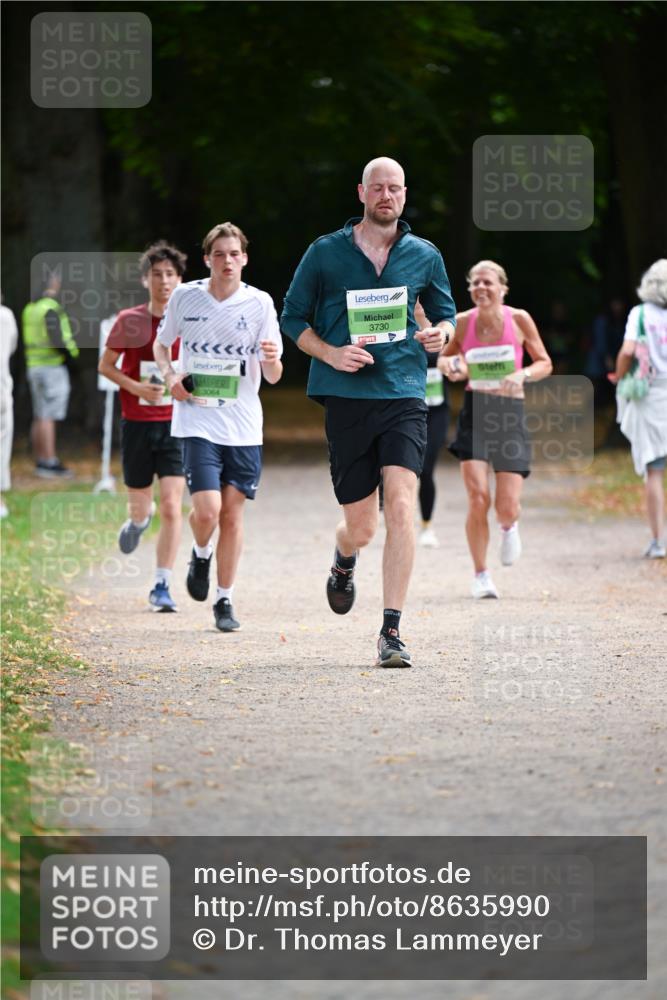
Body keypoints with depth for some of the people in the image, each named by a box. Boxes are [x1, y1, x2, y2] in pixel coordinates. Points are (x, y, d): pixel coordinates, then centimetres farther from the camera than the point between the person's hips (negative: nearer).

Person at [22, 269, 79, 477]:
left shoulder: (30, 309, 11)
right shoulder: (51, 309, -15)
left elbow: (27, 341, 14)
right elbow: (56, 341, -23)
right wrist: (71, 350, -7)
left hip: (33, 365, 8)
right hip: (52, 366, -8)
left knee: (39, 417, 12)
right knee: (48, 417, -8)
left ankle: (40, 461, 15)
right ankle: (50, 462, -9)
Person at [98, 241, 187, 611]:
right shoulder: (129, 320, -1)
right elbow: (105, 365, 6)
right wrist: (136, 387, -10)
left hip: (175, 425, -1)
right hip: (136, 424, 1)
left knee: (171, 507, -13)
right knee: (140, 507, 10)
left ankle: (162, 586, -6)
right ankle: (138, 519, 49)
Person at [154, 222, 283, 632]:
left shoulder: (259, 303, -2)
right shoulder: (186, 297, 0)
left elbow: (273, 376, -1)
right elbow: (162, 344, 17)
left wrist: (273, 360, -25)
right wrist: (170, 376, -3)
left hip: (244, 425, 1)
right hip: (198, 422, -1)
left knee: (233, 512, 3)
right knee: (207, 510, -14)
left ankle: (225, 600, 16)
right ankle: (202, 555, 20)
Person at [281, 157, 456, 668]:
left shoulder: (424, 256, 9)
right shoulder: (326, 253, 4)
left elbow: (446, 313, 21)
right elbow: (293, 318, 10)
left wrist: (442, 332, -3)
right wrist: (331, 354, -8)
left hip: (404, 396, 0)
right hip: (346, 399, 0)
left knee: (401, 502, -18)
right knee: (361, 526, 3)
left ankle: (392, 631, -15)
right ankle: (344, 563, 44)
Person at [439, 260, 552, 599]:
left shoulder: (519, 319, -4)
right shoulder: (462, 322, -2)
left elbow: (545, 363, 5)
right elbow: (444, 358, 14)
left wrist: (523, 374, -16)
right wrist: (451, 368, -10)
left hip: (510, 412, 0)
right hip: (475, 411, 0)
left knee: (507, 507, -6)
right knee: (478, 498, -13)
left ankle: (509, 527, 35)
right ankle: (481, 576, 4)